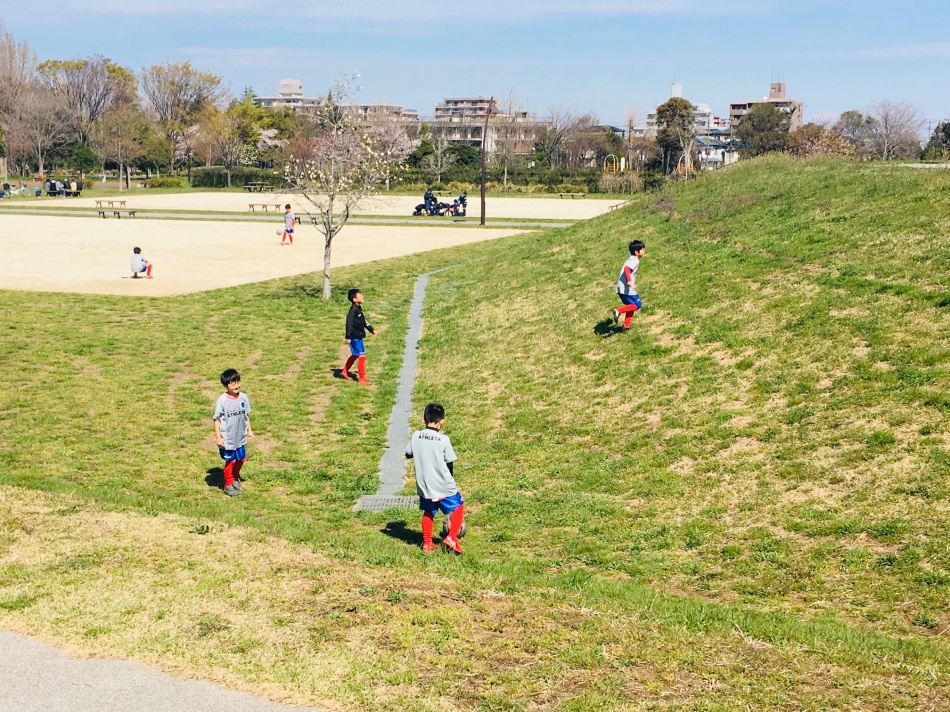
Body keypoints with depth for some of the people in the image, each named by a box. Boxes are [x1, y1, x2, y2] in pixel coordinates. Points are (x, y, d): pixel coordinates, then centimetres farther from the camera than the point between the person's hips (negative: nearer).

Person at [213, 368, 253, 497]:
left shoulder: (243, 397, -3)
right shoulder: (222, 400, -17)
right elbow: (216, 419, -12)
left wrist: (249, 430, 11)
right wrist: (218, 437, -13)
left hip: (240, 437, 5)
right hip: (227, 438, -5)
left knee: (241, 459, 17)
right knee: (230, 461, 6)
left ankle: (235, 479, 41)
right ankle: (228, 485, 24)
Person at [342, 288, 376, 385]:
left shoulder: (358, 308, 10)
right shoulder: (353, 310, -20)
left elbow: (363, 321, 22)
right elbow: (349, 323, -25)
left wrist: (371, 329, 27)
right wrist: (348, 337, -28)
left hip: (359, 336, 10)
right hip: (355, 337, -10)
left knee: (355, 355, 22)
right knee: (362, 356, -6)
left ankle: (344, 372, 34)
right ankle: (362, 378, 2)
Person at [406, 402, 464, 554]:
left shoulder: (416, 436, -5)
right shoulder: (443, 439, -14)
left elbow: (408, 455, 9)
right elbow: (449, 463, -7)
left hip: (423, 486, 4)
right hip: (443, 486, -4)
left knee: (428, 512, 24)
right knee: (458, 507, 17)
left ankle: (427, 543, 25)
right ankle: (452, 537, 6)